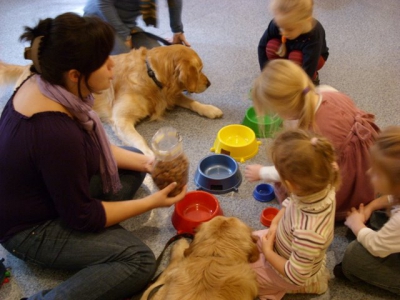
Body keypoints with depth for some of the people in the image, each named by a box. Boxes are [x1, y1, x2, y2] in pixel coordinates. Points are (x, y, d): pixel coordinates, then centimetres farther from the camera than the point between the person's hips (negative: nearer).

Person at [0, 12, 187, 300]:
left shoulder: (44, 83, -11)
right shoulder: (55, 132, -36)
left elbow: (90, 146, 6)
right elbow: (82, 217, -23)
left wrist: (144, 162, -2)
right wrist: (152, 202, -15)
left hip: (41, 193, 9)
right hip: (29, 228, -8)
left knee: (133, 164, 12)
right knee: (139, 261, -14)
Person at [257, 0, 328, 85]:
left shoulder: (314, 38, -41)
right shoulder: (278, 24, -32)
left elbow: (307, 71, -41)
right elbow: (262, 46, -19)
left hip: (314, 57, -3)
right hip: (289, 49, 3)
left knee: (296, 57, -37)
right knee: (272, 46, -29)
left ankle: (313, 78, -5)